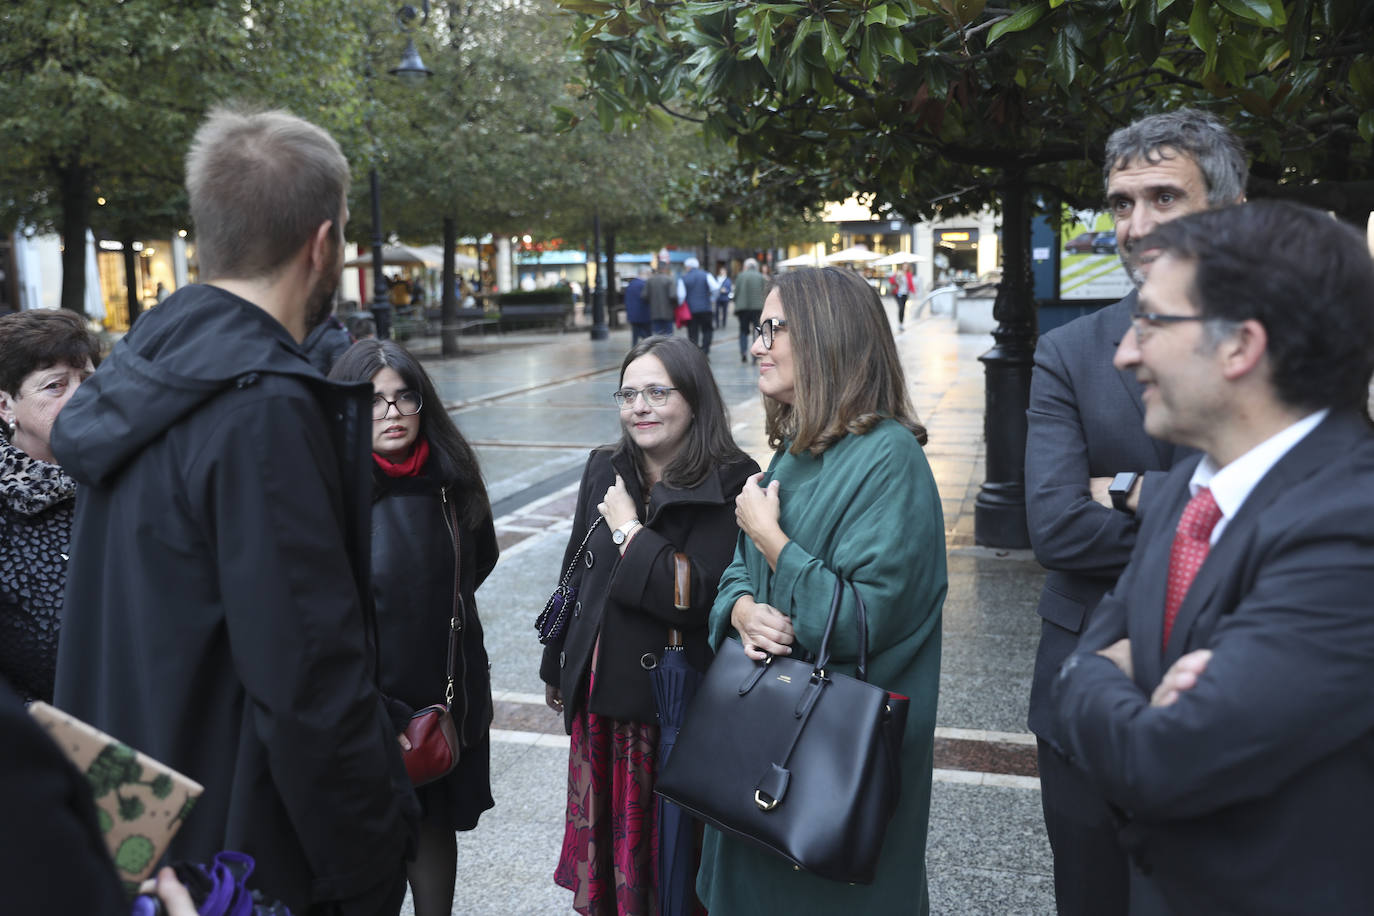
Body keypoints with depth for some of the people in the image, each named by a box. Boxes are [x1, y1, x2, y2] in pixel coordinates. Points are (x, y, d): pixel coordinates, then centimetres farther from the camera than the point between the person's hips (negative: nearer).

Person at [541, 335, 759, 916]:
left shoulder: (729, 486, -15)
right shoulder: (604, 471, 5)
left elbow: (697, 594, -25)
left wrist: (629, 531, -17)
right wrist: (556, 668, 22)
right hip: (598, 699, 6)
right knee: (604, 846, 18)